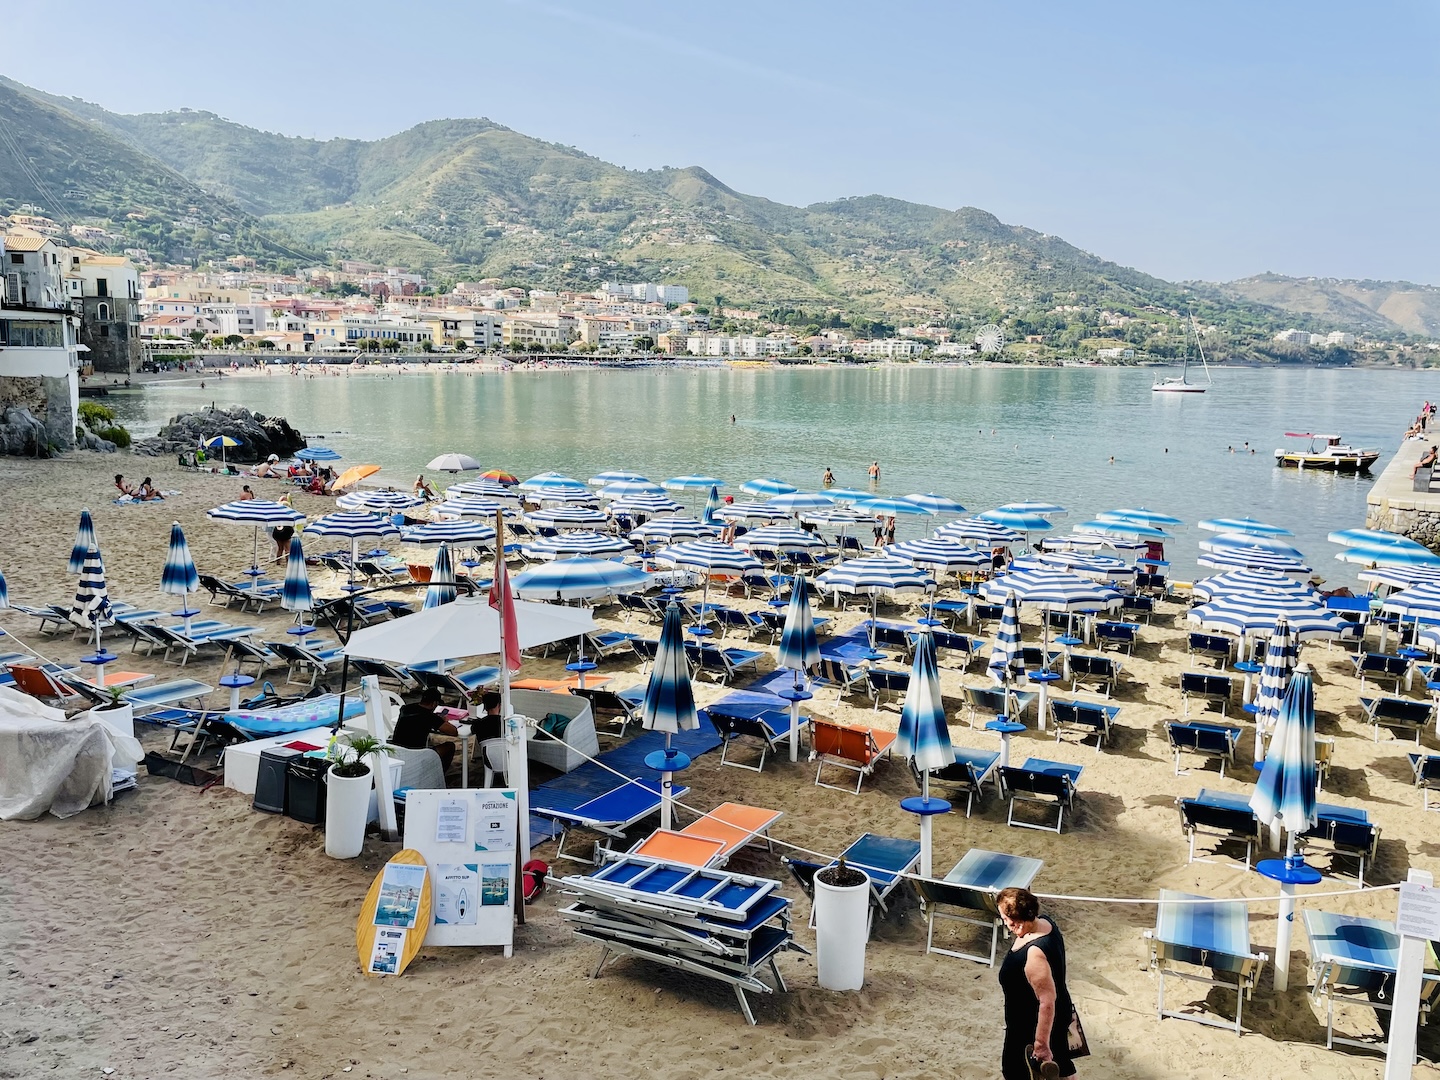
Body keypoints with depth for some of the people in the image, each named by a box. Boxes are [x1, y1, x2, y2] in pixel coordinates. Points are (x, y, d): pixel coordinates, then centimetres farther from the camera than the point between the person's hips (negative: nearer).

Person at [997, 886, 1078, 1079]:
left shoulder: (1034, 954, -38)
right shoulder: (1044, 922, -11)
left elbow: (1047, 1002, -33)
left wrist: (1041, 1043, -24)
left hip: (1034, 1026, -8)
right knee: (1059, 1063, 27)